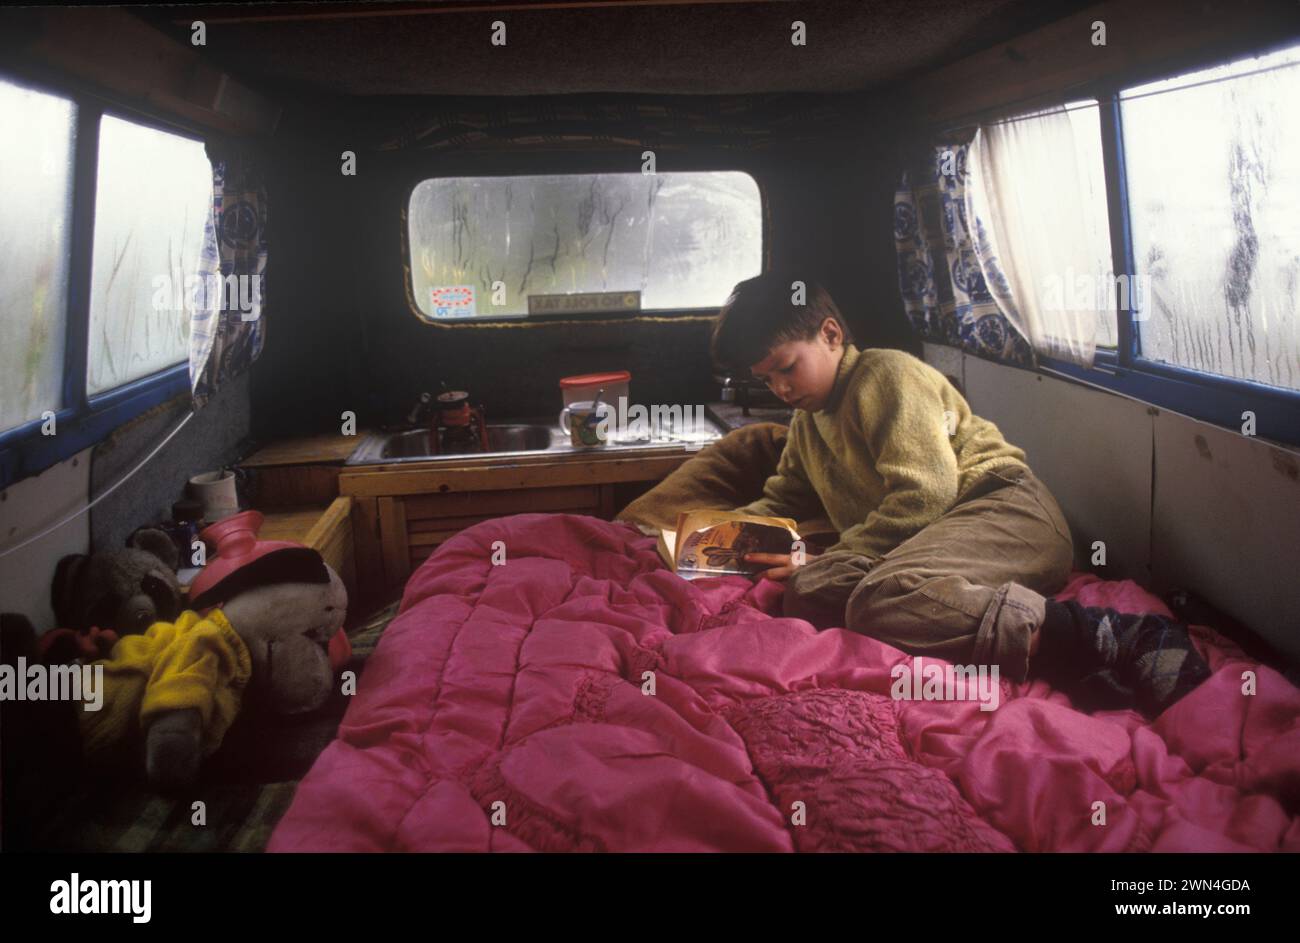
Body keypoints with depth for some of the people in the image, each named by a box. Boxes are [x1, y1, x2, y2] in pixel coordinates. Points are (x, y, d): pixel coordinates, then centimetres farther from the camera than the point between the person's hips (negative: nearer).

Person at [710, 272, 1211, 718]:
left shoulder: (887, 374, -2)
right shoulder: (807, 422, 27)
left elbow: (926, 494, -13)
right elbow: (782, 500, 37)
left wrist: (828, 561, -12)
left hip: (1005, 513, -8)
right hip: (929, 538, 8)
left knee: (882, 597, -39)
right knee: (807, 594, -25)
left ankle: (1104, 637, -42)